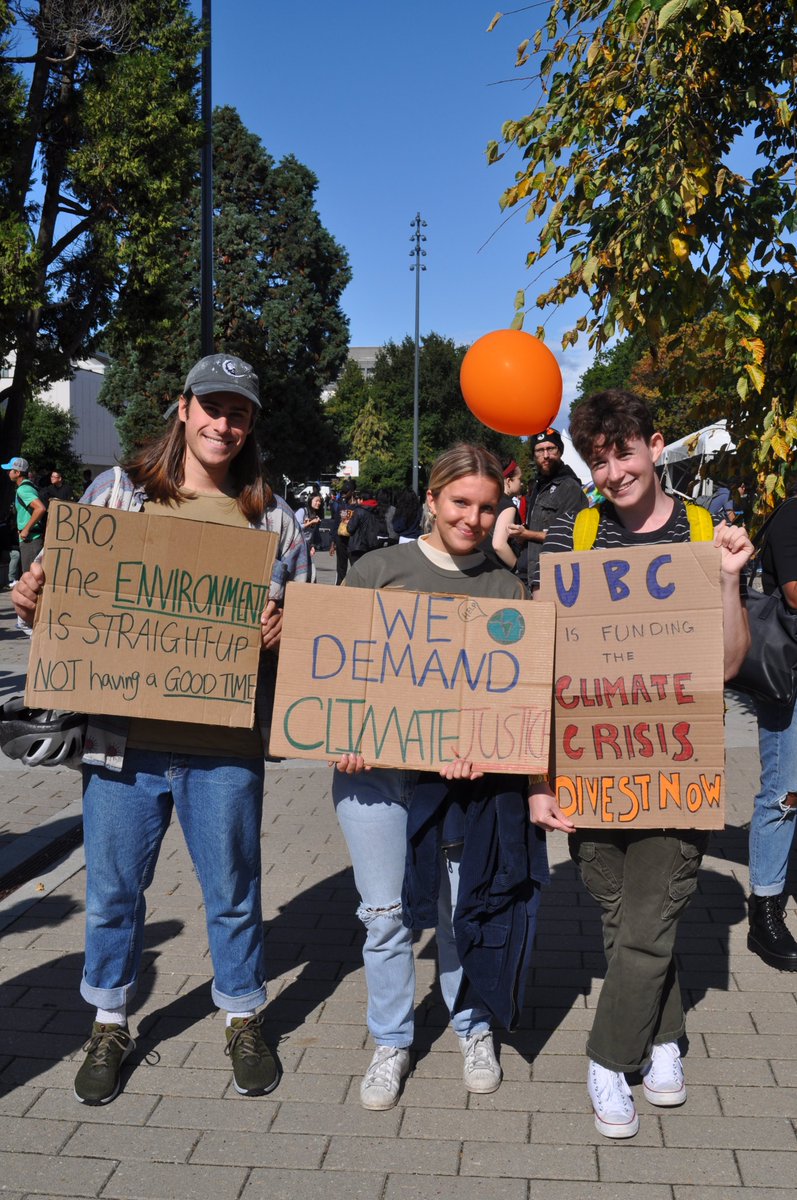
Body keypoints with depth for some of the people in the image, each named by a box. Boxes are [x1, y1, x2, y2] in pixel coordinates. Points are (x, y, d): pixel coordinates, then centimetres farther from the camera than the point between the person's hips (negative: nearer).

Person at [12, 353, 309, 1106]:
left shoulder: (271, 518, 5)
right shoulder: (115, 492, 4)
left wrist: (282, 630, -13)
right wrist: (32, 601, -13)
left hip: (224, 744, 0)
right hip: (123, 734, 1)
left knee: (233, 890, 13)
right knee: (112, 890, 14)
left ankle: (243, 1022, 36)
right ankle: (108, 1026, 37)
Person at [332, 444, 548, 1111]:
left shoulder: (508, 588, 6)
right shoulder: (378, 569, 4)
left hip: (463, 774, 0)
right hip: (372, 766, 0)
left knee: (466, 911, 9)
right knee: (385, 912, 7)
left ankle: (474, 1030, 34)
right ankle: (391, 1043, 28)